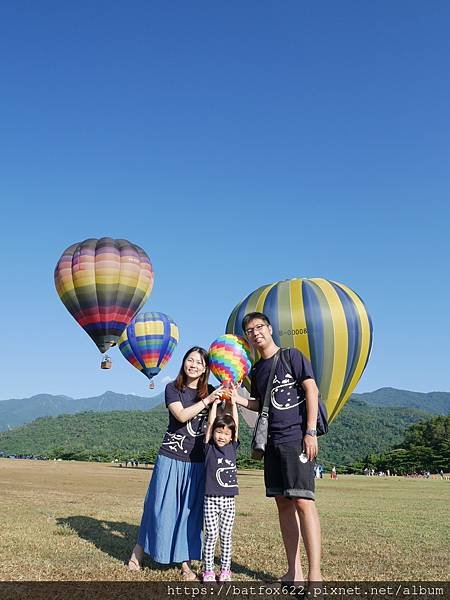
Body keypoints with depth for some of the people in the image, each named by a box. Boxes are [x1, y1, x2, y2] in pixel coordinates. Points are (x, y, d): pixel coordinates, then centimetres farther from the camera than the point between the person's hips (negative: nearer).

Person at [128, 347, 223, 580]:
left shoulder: (211, 391, 6)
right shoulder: (173, 388, -2)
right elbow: (181, 415, -16)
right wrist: (207, 401, -22)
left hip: (198, 462, 2)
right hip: (171, 457, -2)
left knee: (191, 510, 6)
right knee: (162, 506, 4)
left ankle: (185, 563, 17)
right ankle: (138, 551, 22)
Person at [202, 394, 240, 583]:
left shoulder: (232, 447, 5)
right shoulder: (209, 447, -2)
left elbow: (235, 423, 3)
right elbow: (210, 423, -7)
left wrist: (233, 402, 3)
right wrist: (215, 402, -3)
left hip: (229, 500, 2)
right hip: (211, 498, -2)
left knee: (226, 536, 9)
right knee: (211, 535, 1)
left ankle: (225, 570, 19)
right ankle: (208, 570, 13)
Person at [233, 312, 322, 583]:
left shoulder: (292, 355, -2)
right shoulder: (256, 370, 16)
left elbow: (312, 391, -7)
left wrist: (311, 432, -14)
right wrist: (238, 398, 5)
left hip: (297, 438, -7)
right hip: (273, 442, 7)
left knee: (303, 502, -13)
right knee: (284, 504, 8)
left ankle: (315, 574, -10)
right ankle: (294, 572, 15)